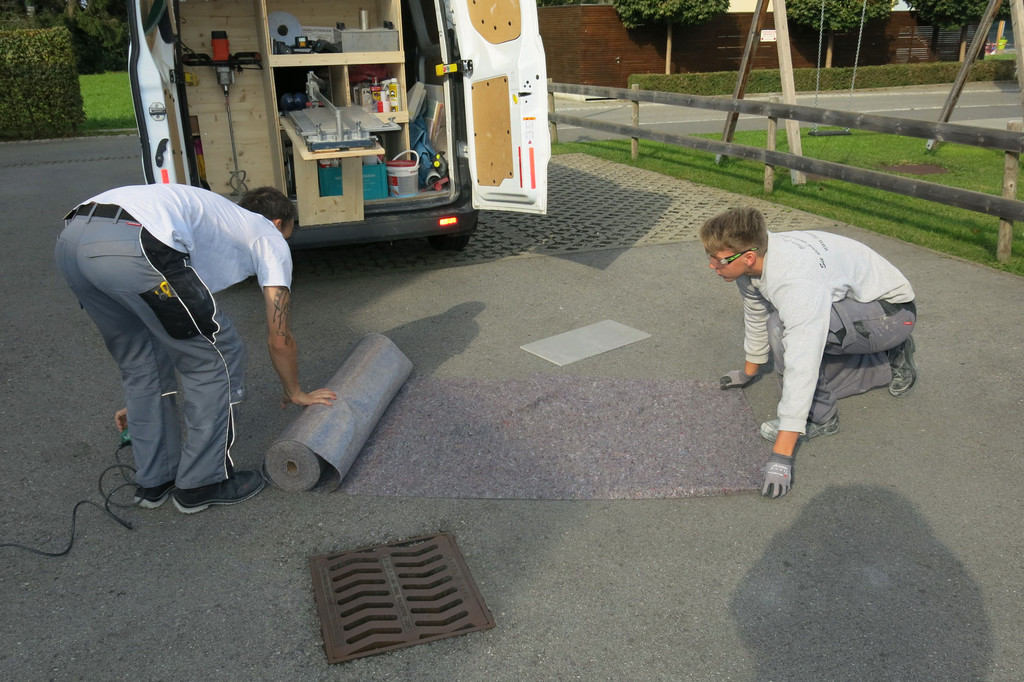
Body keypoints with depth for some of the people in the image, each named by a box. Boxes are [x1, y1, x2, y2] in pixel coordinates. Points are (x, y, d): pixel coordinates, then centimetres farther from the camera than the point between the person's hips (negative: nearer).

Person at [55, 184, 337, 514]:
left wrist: (142, 400, 53)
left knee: (142, 360, 27)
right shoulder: (270, 238, 22)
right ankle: (202, 483, 22)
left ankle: (154, 480, 36)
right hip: (131, 248, -9)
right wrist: (295, 393, 38)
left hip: (69, 239, 9)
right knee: (216, 357, 10)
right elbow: (279, 339, 20)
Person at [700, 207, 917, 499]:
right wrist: (749, 372, 24)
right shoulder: (752, 261, -12)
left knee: (783, 327, -32)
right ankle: (893, 362, 25)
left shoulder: (797, 284, -40)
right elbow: (755, 317, 8)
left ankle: (818, 419, -13)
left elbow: (801, 369, -42)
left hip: (892, 311, -9)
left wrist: (781, 457, -42)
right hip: (847, 305, 9)